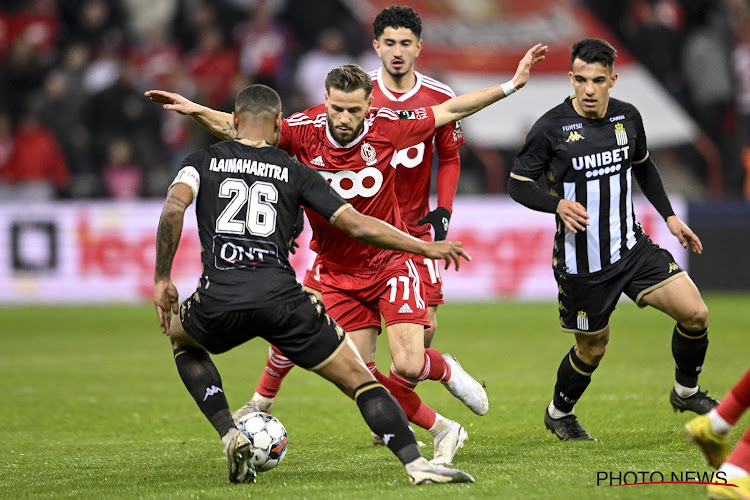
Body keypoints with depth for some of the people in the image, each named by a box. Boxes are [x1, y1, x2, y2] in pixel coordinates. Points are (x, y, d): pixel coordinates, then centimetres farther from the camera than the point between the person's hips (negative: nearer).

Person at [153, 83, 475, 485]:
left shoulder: (203, 161, 15)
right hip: (282, 298, 0)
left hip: (218, 302, 0)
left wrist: (162, 279, 3)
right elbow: (358, 226, 9)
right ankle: (417, 464, -9)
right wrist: (426, 247, 20)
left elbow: (173, 208, -5)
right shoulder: (295, 173, 15)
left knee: (182, 339, 35)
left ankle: (229, 435, 16)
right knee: (358, 378, 8)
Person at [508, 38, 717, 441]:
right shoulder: (551, 128, -13)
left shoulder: (628, 117, 1)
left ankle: (686, 392, 17)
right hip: (581, 263, -4)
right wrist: (558, 204, -26)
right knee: (592, 349, 8)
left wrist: (669, 216, 14)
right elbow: (517, 184, -8)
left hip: (632, 248, 4)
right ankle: (558, 414, 36)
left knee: (695, 313, -9)